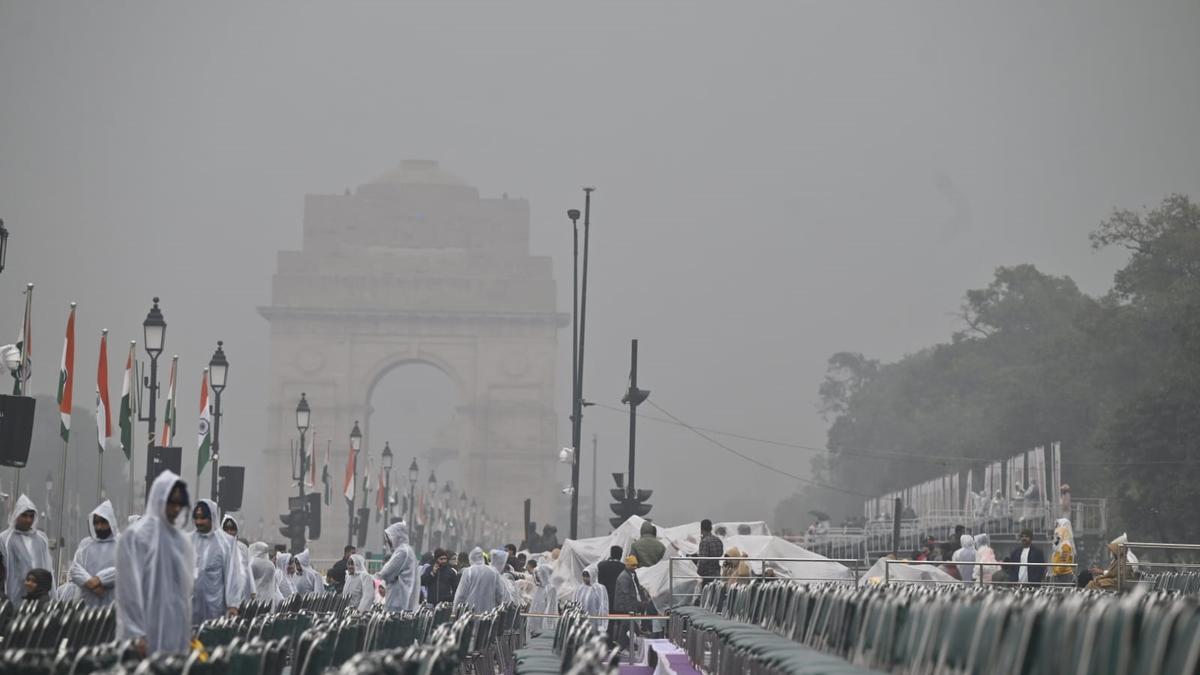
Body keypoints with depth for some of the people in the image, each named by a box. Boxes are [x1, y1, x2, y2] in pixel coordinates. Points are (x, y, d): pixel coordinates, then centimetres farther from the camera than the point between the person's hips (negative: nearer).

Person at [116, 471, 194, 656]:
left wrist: (188, 633, 13)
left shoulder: (182, 540, 13)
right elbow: (130, 589, -11)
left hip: (177, 635, 6)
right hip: (149, 633, -6)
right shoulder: (136, 536, -7)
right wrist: (137, 634, -16)